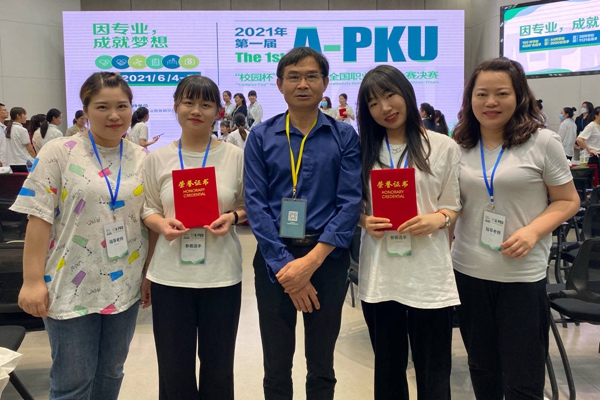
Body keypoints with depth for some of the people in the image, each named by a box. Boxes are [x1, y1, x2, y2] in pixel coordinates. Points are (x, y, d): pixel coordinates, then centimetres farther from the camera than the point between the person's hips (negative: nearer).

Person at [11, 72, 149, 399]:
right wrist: (33, 280, -13)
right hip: (72, 286, -3)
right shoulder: (59, 153, -7)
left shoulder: (142, 159, 4)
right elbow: (39, 218, -10)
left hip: (125, 286, 4)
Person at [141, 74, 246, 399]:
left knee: (218, 365, 14)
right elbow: (147, 209, 7)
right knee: (174, 366, 11)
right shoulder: (158, 158, 1)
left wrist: (232, 217, -14)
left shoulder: (235, 156, -1)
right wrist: (162, 223, -13)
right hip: (170, 275, 1)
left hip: (221, 275, 0)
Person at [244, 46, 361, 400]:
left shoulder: (345, 136, 1)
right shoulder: (261, 137, 2)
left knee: (322, 367, 14)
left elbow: (350, 202, -7)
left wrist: (311, 261, -17)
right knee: (276, 366, 12)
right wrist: (285, 266, -14)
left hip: (327, 259, 0)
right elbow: (255, 202, -5)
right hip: (274, 259, 1)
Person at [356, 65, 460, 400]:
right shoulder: (364, 150, 8)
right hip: (379, 274, 3)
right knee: (388, 366, 18)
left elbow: (455, 206, 2)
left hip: (428, 274, -3)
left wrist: (437, 219, -18)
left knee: (433, 372, 6)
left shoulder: (444, 147, -1)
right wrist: (364, 221, -9)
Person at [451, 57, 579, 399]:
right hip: (467, 271, 4)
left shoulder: (542, 142, -5)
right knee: (482, 370, 18)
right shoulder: (459, 146, 5)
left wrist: (533, 231, -19)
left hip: (522, 275, -3)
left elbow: (568, 201, -1)